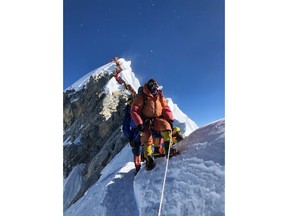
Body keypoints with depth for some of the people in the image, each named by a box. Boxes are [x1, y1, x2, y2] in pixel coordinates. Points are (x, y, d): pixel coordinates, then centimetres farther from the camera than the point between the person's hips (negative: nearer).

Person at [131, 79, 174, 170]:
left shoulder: (160, 96, 4)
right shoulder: (141, 97, -8)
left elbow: (166, 108, 4)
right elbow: (134, 111, -11)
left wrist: (170, 119, -11)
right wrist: (139, 124, -21)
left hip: (158, 119, 2)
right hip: (146, 121, -1)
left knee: (166, 125, -28)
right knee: (147, 138, -11)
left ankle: (168, 148, -19)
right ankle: (149, 158, 6)